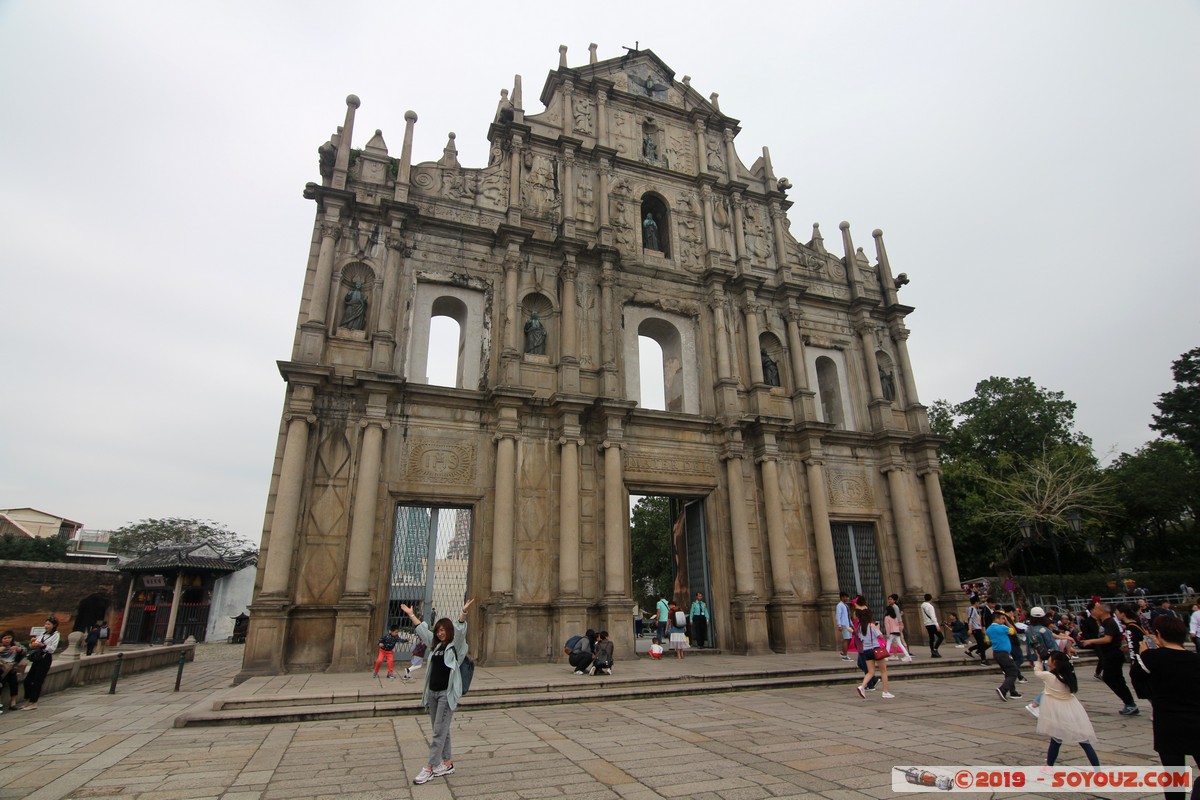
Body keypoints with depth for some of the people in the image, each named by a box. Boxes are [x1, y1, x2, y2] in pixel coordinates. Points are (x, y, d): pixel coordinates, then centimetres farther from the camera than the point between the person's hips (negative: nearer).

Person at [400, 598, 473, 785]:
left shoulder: (455, 645, -6)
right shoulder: (435, 644, 12)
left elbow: (460, 629, -24)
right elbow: (422, 629, 22)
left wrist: (464, 612, -40)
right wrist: (411, 614, 28)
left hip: (447, 692, -7)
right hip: (432, 692, 7)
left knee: (439, 731, -3)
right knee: (440, 730, 13)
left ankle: (430, 768, 2)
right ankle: (447, 763, 22)